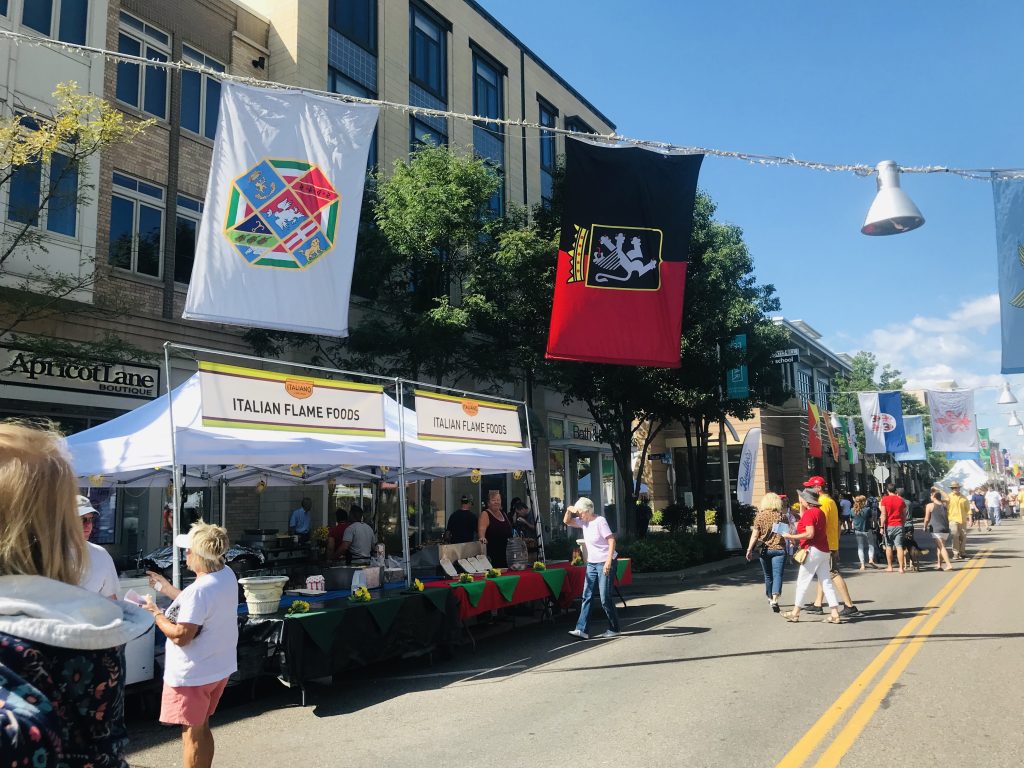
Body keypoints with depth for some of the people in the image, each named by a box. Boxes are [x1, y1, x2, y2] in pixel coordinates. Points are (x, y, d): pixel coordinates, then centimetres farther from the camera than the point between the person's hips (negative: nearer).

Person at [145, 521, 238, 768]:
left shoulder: (199, 590, -28)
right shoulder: (227, 575, -1)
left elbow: (180, 635, -26)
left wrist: (155, 613, -13)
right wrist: (167, 588, 14)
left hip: (193, 674, -9)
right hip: (220, 668, 9)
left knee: (192, 734, 7)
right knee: (202, 728, 22)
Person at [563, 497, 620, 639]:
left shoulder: (600, 521, -16)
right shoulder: (584, 522, 6)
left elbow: (612, 540, -20)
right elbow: (567, 521, 17)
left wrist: (608, 561, -27)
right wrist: (569, 510, -4)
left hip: (605, 563, -8)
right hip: (591, 563, 8)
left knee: (605, 598, -2)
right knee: (587, 596, 2)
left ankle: (614, 628, 14)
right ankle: (581, 629, 1)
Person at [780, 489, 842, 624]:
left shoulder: (809, 513, -15)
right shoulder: (820, 512, 15)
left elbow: (810, 534, -23)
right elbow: (804, 524, 24)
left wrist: (791, 537, -16)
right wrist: (802, 508, 17)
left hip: (813, 551, -9)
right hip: (823, 551, 9)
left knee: (802, 582, 0)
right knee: (826, 582, 7)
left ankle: (795, 613, 8)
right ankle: (834, 613, 4)